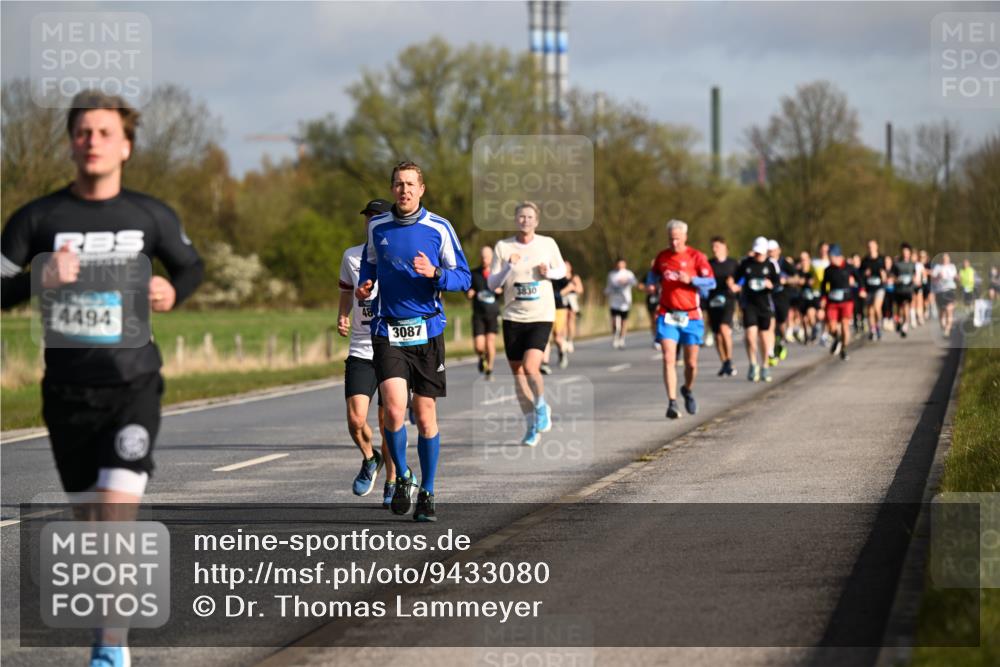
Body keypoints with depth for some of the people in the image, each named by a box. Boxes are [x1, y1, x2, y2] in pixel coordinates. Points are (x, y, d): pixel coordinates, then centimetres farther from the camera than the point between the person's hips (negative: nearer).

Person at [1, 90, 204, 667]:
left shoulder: (152, 216, 1)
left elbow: (191, 266, 20)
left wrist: (173, 291, -1)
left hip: (133, 387, -1)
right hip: (67, 392, 1)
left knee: (118, 514, -15)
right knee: (90, 522, 11)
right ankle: (115, 614, 34)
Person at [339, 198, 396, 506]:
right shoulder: (351, 257, 8)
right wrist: (342, 319, 2)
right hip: (360, 352, 2)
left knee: (388, 423, 2)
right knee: (356, 419, -11)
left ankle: (391, 483, 21)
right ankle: (369, 460, 20)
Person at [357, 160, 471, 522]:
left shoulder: (439, 228, -1)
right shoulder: (376, 226, 5)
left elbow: (464, 277, 2)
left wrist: (435, 274, -17)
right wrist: (364, 286, 3)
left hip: (427, 332, 0)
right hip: (387, 332, 0)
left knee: (425, 417, 4)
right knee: (395, 411, -16)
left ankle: (427, 493, 17)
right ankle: (402, 476, 8)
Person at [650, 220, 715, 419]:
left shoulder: (696, 257, -4)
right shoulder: (662, 257, 6)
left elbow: (711, 282, -7)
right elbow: (654, 275, 26)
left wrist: (691, 279, -21)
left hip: (690, 316, -1)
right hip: (667, 315, 1)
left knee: (691, 363, 5)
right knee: (668, 359, -14)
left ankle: (688, 390, 36)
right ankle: (672, 403, -15)